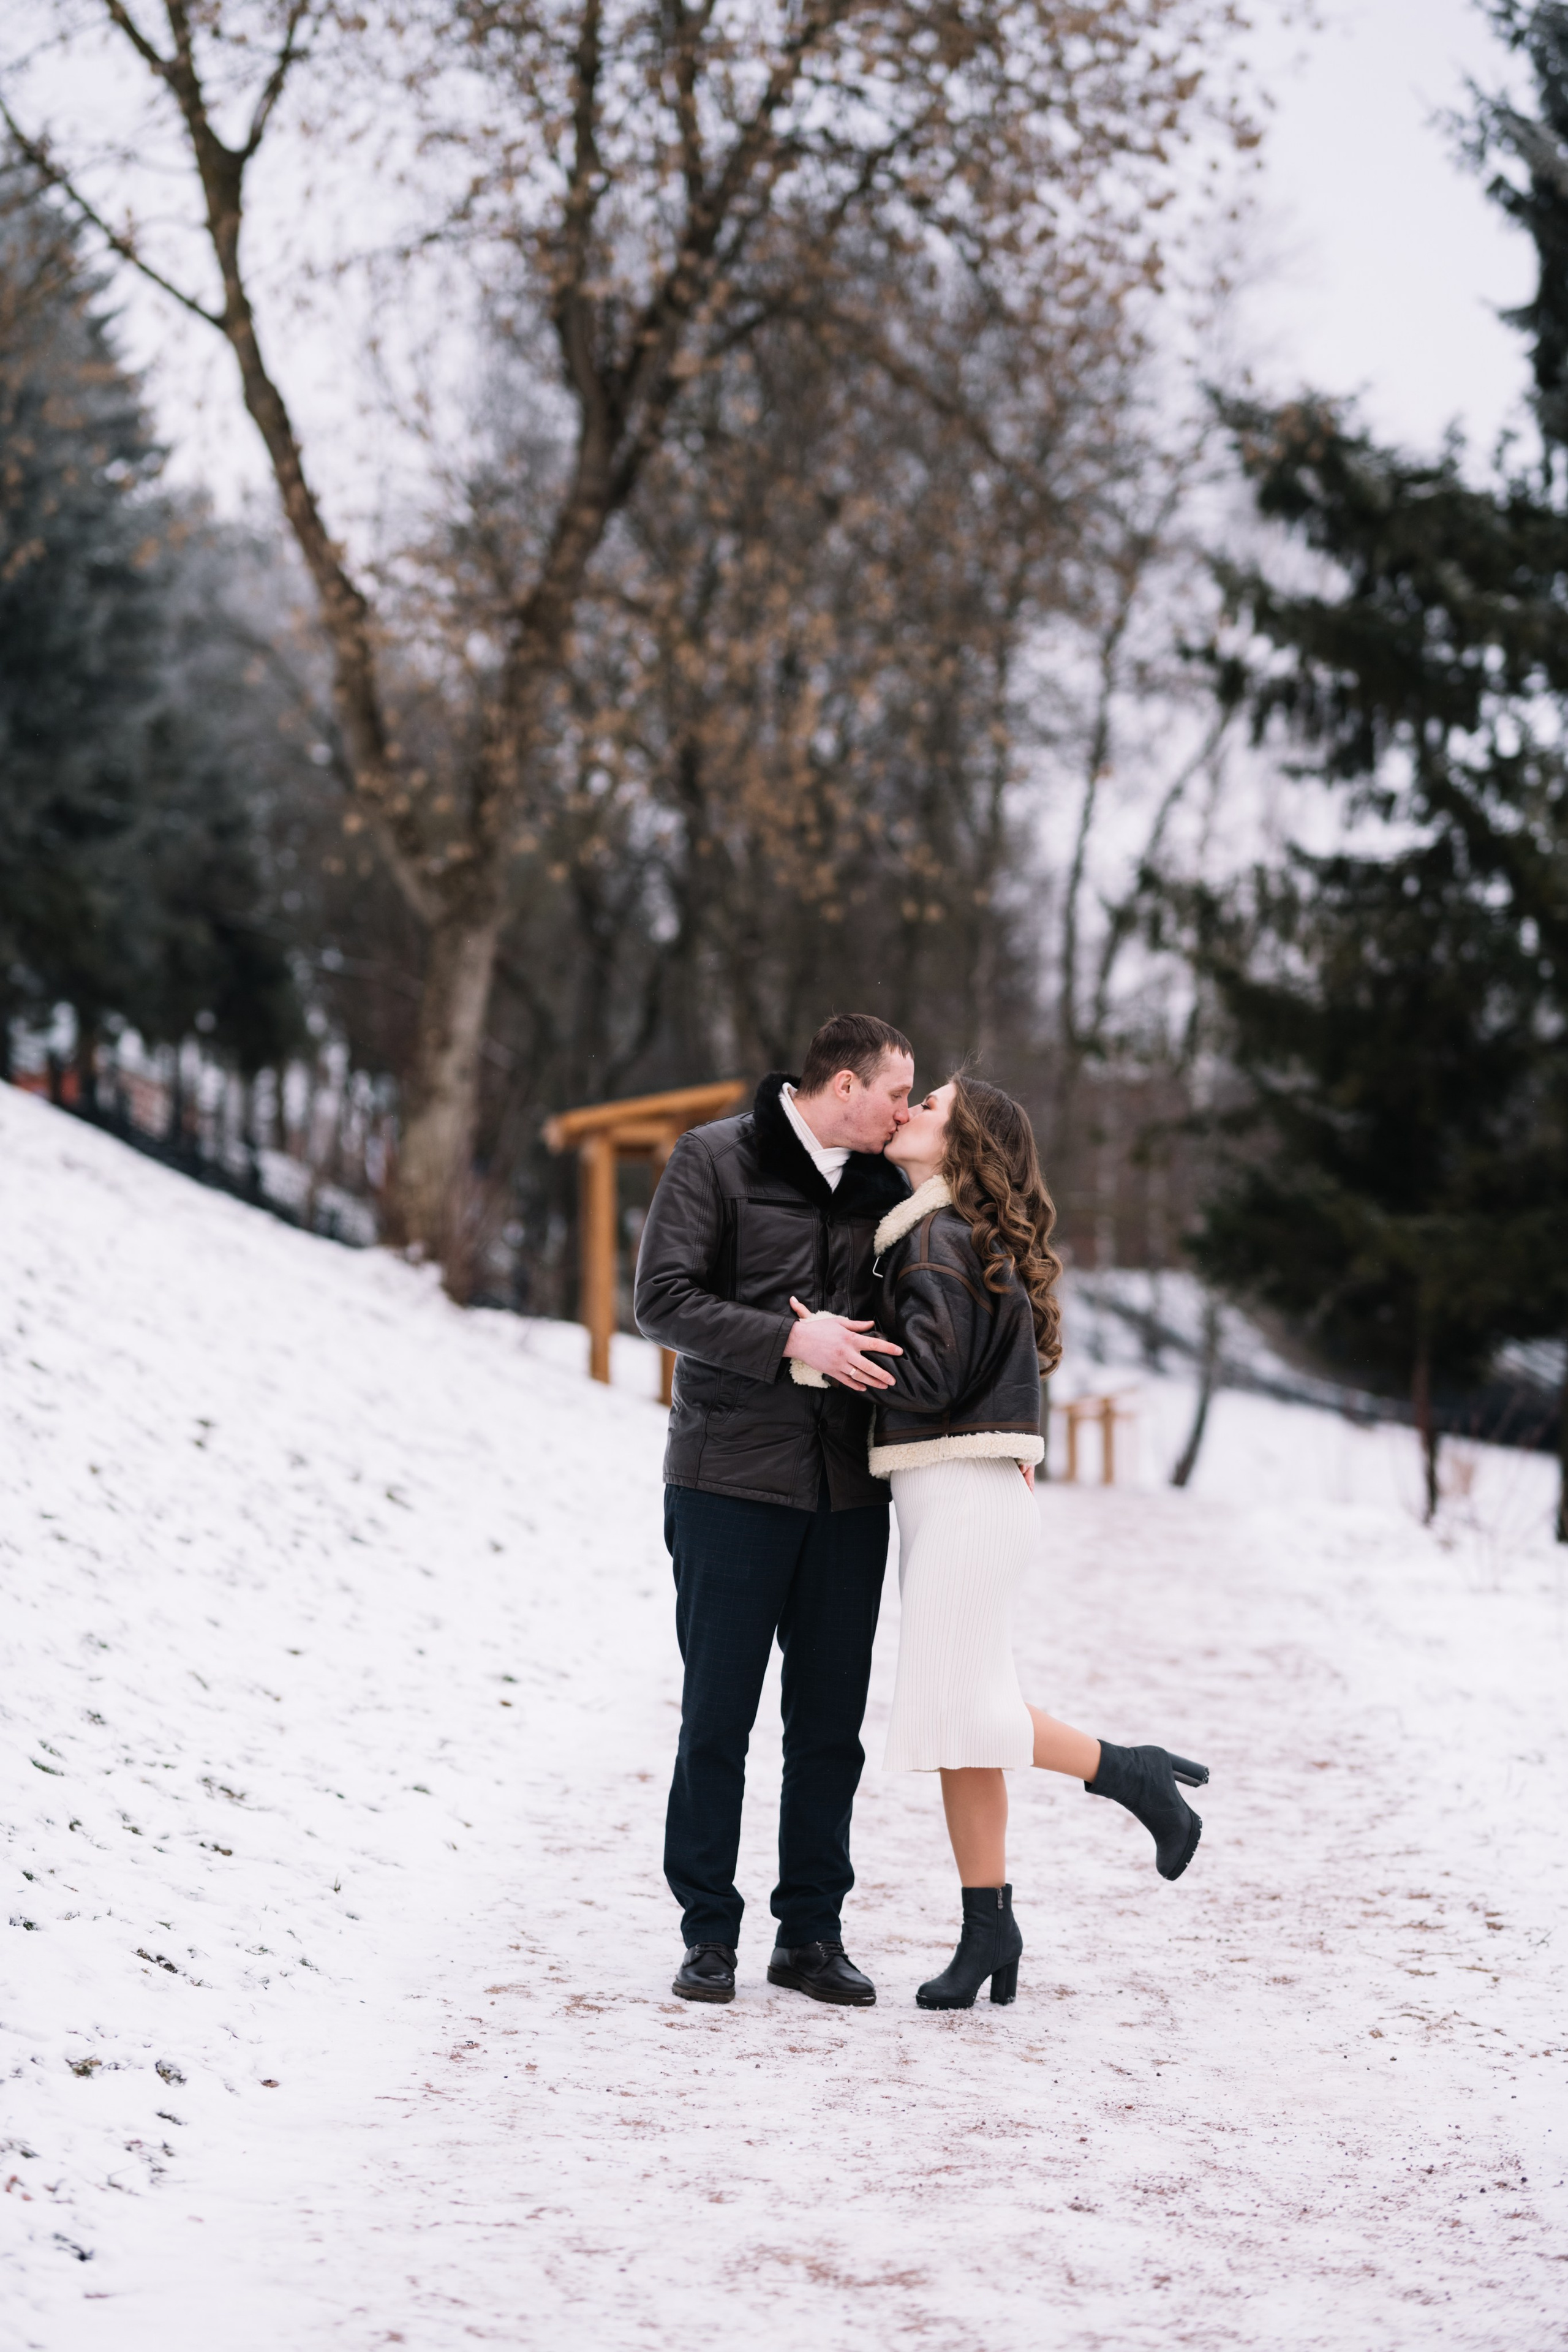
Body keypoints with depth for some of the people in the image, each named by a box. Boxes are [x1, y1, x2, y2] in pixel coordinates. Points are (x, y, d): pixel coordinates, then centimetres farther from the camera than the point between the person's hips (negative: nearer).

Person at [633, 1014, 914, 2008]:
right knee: (719, 1714, 1)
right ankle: (710, 1933, 10)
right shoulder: (716, 1159, -2)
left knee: (832, 1720, 6)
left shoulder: (882, 1187, 13)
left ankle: (813, 1932, 15)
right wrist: (791, 1339, -17)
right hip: (732, 1478, -5)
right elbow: (665, 1300, -10)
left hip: (848, 1488, 5)